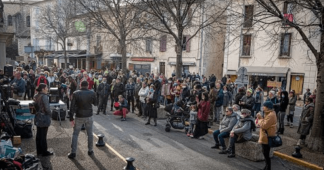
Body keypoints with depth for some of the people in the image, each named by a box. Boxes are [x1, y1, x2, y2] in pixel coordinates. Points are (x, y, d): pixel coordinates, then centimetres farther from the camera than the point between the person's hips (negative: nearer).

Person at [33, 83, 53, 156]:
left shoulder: (36, 96, 7)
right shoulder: (44, 96, -19)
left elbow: (35, 106, 12)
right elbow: (47, 108, -20)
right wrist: (50, 114, -5)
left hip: (37, 118, 9)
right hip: (44, 118, -8)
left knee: (38, 135, 16)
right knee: (43, 135, 0)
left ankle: (39, 150, 27)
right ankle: (44, 152, 10)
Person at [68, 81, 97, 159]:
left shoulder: (75, 93, -9)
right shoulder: (92, 93, -7)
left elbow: (72, 107, -10)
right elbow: (95, 103, 6)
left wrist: (71, 118, -5)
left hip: (79, 117, -1)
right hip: (89, 116, 1)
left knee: (75, 134, 9)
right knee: (90, 134, 15)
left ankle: (73, 152, 9)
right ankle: (90, 150, 24)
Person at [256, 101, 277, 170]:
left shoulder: (271, 115, -21)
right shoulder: (269, 113, 13)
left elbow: (264, 126, -24)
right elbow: (263, 123, 16)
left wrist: (260, 118, -14)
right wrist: (260, 117, 3)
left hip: (267, 137, -11)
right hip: (266, 136, 11)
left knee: (266, 154, -2)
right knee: (265, 153, 20)